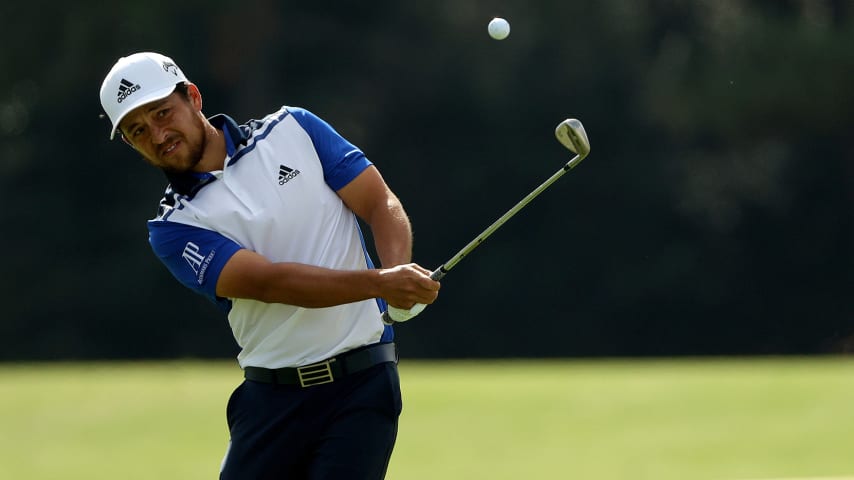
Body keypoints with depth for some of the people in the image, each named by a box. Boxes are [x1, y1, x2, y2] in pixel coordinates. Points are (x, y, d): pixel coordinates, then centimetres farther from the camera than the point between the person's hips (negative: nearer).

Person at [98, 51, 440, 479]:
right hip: (271, 394, 1)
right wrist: (379, 282, -27)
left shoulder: (293, 131, 7)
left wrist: (398, 273, -19)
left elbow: (382, 205, 3)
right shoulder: (174, 229, 0)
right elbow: (270, 282, -15)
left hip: (362, 381, -1)